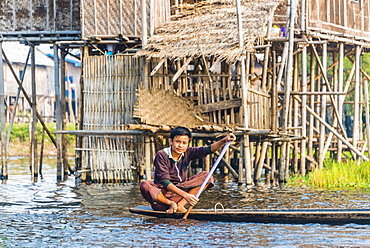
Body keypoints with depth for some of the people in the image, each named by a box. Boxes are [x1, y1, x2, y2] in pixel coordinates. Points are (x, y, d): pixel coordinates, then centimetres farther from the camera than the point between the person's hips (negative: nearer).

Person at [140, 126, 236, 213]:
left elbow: (208, 149, -10)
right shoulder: (162, 155, -16)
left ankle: (180, 205, -21)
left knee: (206, 176, -9)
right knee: (145, 186, -36)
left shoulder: (187, 153, 1)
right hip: (162, 193, -5)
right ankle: (171, 203, -17)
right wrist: (185, 195, -34)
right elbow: (164, 182, -24)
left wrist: (224, 141, -29)